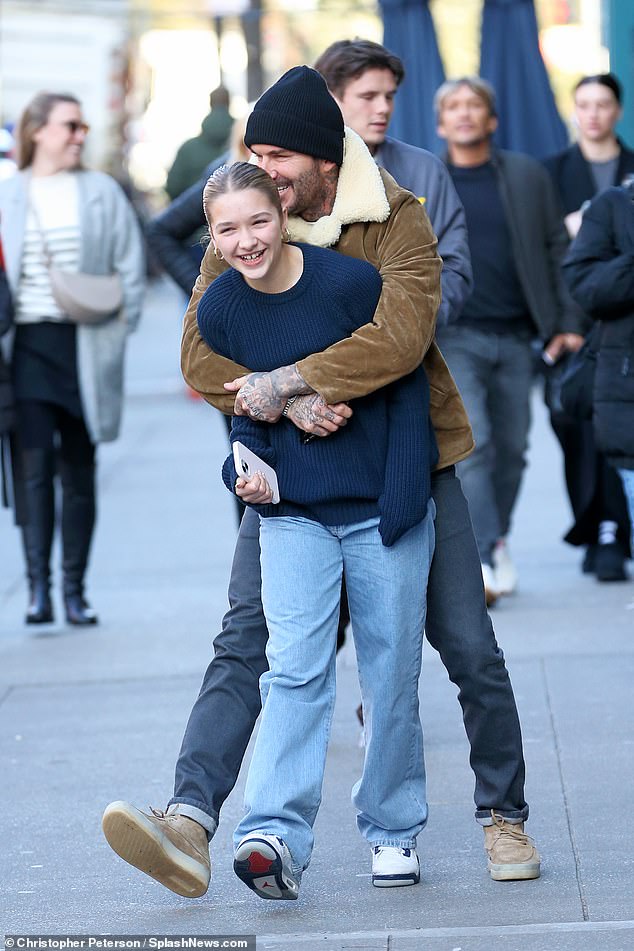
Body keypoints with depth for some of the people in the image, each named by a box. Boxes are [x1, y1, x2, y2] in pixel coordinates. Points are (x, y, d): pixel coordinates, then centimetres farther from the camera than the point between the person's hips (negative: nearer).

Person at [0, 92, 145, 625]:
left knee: (79, 473, 5)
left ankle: (75, 591, 11)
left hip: (85, 346, 1)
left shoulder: (101, 193, 7)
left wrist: (118, 329, -1)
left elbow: (130, 267, 8)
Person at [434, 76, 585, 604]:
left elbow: (557, 249, 10)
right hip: (453, 337, -3)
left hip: (515, 336, 3)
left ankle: (495, 541, 26)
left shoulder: (527, 176, 9)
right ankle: (484, 559, -17)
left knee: (511, 447, 6)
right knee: (470, 443, -15)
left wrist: (566, 321, 3)